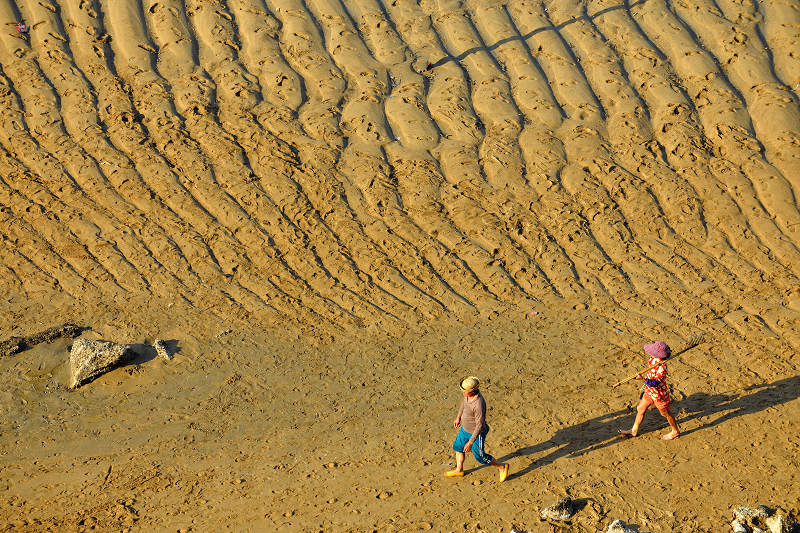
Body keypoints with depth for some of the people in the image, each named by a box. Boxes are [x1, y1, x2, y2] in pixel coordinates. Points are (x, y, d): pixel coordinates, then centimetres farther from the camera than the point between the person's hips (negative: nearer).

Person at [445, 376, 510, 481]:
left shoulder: (479, 405, -39)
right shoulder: (468, 393, -15)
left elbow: (480, 425, -31)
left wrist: (471, 442, -26)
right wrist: (458, 417, 22)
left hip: (477, 433, -8)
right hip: (465, 429, 8)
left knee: (480, 456, 10)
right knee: (458, 446, 23)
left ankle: (502, 467, 32)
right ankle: (459, 470, 47)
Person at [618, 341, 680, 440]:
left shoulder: (662, 367, -35)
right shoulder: (652, 359, -8)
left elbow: (655, 382, -38)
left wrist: (643, 379, -49)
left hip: (659, 394, -9)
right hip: (649, 391, 9)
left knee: (666, 413, 14)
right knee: (640, 409, 17)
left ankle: (675, 432, 37)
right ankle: (634, 431, 34)